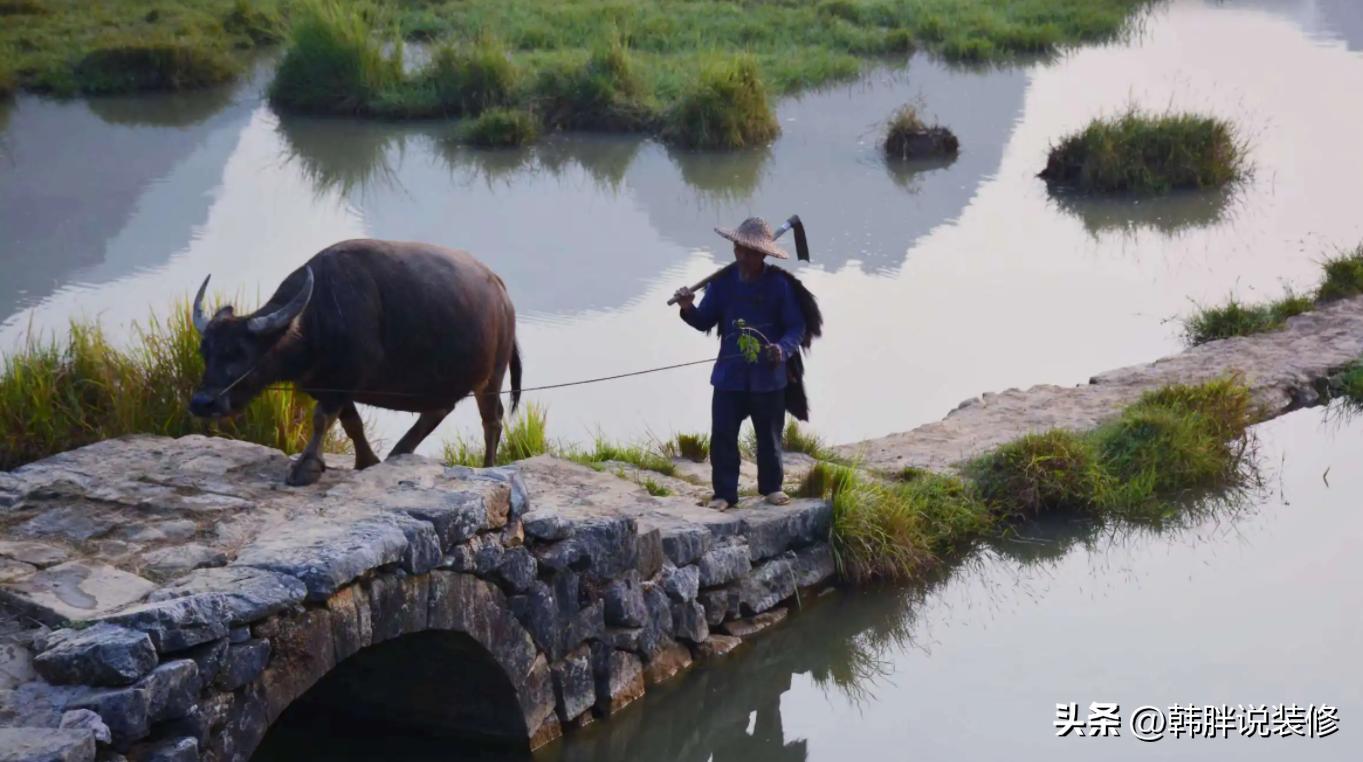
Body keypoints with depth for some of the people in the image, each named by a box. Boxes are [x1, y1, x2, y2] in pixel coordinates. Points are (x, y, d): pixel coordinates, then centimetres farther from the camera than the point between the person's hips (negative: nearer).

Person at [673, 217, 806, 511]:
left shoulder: (779, 283, -9)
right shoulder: (723, 281, -1)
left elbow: (796, 327, -7)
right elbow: (705, 321, 3)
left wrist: (783, 349, -26)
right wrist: (688, 309, -17)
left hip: (768, 375, -1)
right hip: (730, 373, 2)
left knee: (769, 435, 13)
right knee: (722, 435, -1)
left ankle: (771, 487, 32)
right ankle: (724, 493, 9)